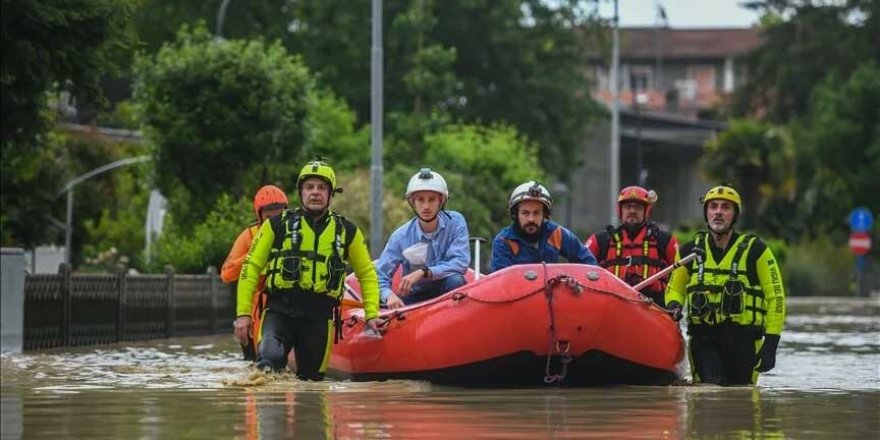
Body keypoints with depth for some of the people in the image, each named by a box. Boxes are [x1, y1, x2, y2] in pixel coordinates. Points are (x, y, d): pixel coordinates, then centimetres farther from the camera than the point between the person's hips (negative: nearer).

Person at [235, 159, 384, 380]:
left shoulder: (346, 231, 11)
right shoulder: (278, 225, 5)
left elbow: (367, 274, 21)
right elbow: (251, 267, 6)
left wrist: (372, 314, 9)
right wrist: (243, 312, -2)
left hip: (319, 317, 3)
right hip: (280, 311, -3)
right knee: (271, 358, -32)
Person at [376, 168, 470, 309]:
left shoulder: (455, 222, -11)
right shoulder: (401, 237, -11)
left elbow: (460, 263, -21)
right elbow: (380, 276, -11)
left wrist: (424, 272, -30)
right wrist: (389, 295, -33)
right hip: (416, 296, 0)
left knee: (455, 280, -33)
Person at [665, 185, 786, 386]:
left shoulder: (755, 250, 0)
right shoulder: (691, 251, 9)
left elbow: (775, 296, 2)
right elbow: (674, 288, 24)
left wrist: (771, 343, -5)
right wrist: (674, 306, 0)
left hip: (743, 339, -1)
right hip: (704, 340, 1)